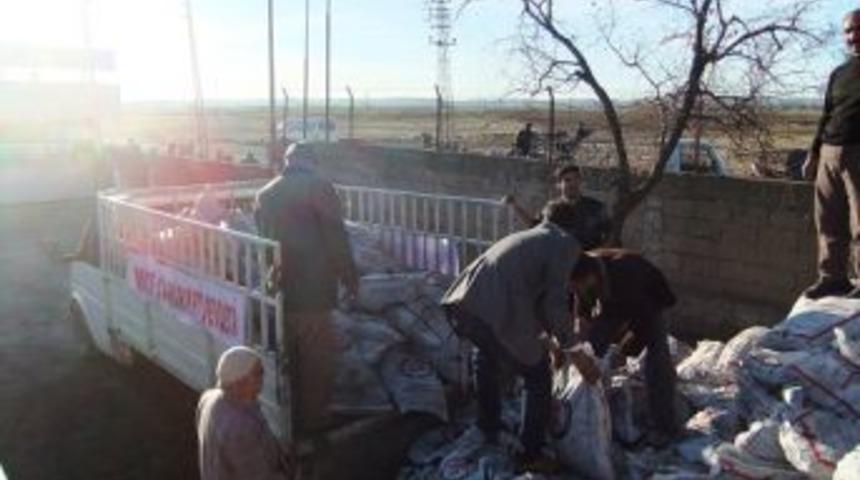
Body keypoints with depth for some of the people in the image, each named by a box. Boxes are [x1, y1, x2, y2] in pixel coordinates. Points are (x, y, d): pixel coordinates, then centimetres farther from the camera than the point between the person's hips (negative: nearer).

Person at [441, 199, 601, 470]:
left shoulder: (523, 236, 34)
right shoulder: (566, 243, 11)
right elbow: (555, 304, 0)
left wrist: (549, 340, 51)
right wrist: (576, 354, 11)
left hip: (460, 304, 8)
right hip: (497, 315, -7)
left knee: (487, 353, 38)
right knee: (539, 379, 17)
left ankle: (489, 429, 48)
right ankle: (532, 456, 25)